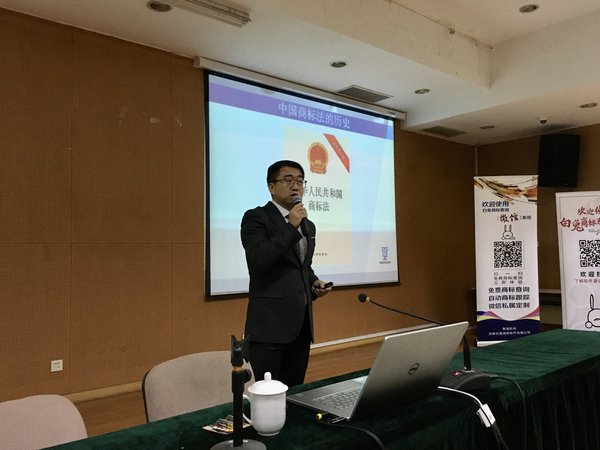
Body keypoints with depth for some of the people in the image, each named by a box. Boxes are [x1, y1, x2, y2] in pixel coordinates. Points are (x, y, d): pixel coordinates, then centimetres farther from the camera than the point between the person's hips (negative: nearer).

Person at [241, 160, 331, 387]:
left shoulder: (308, 225, 17)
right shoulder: (256, 217, -5)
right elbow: (258, 260, -20)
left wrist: (313, 283, 7)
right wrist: (291, 227, -18)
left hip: (301, 323, 7)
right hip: (270, 323, -7)